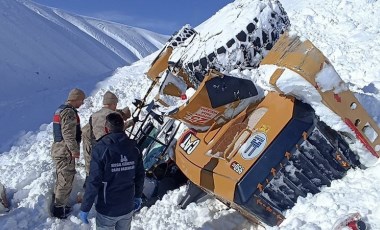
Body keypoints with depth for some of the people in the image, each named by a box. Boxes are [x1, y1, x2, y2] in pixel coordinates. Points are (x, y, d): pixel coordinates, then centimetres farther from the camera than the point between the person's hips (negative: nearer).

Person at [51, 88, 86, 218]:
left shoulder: (60, 109, 15)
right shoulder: (69, 112, -19)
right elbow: (69, 134, -25)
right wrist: (74, 150, -18)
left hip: (58, 149, 11)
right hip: (65, 152, -11)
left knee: (61, 179, 20)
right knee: (66, 181, 0)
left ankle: (57, 205, 32)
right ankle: (59, 209, 9)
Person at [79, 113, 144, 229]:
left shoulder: (101, 148, -20)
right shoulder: (134, 147, -6)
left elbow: (93, 181, -20)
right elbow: (140, 176, 1)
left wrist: (85, 208, -9)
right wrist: (138, 196, 17)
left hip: (107, 209, -4)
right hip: (128, 207, 4)